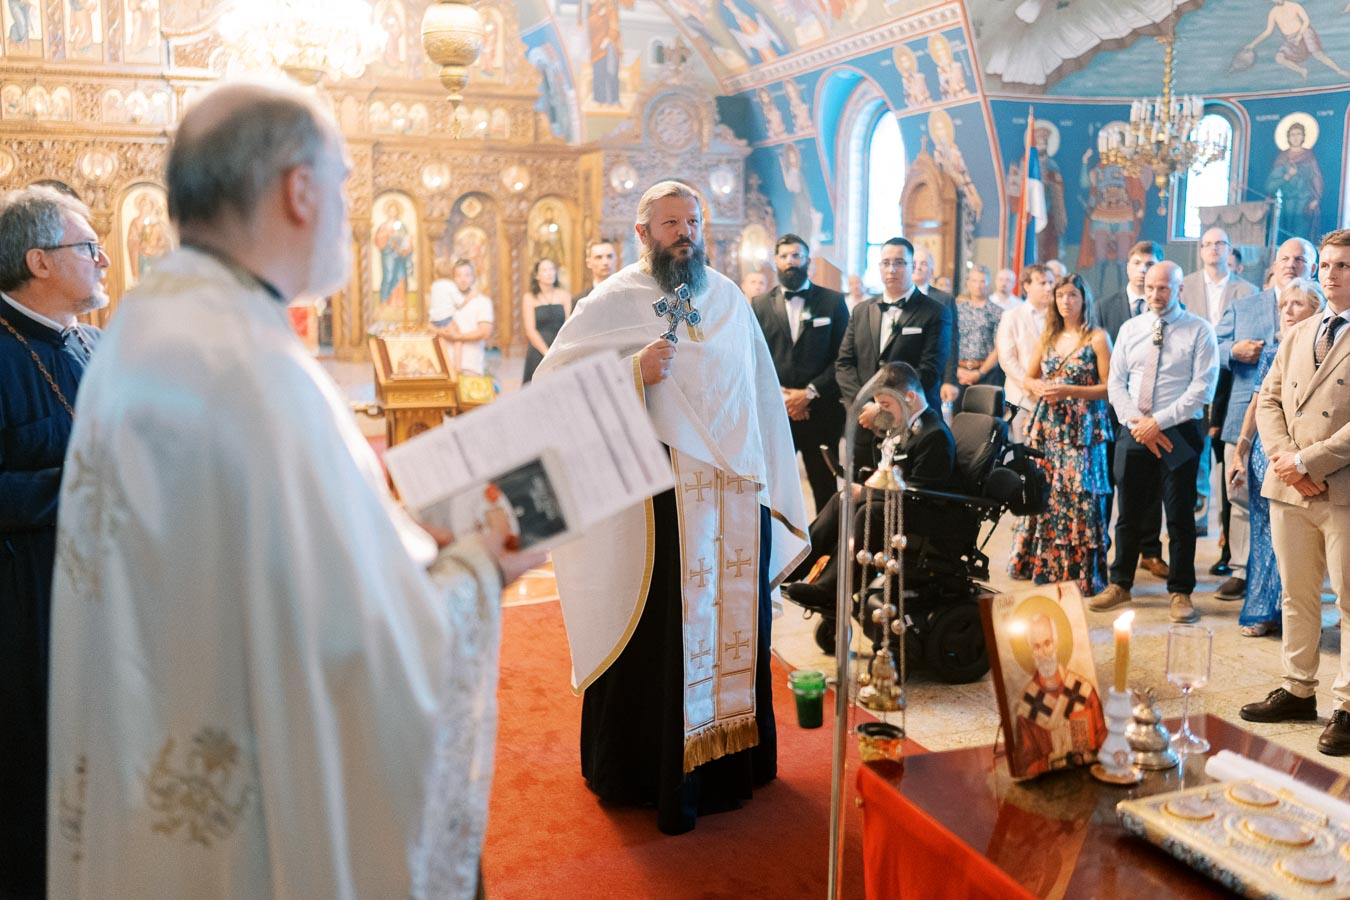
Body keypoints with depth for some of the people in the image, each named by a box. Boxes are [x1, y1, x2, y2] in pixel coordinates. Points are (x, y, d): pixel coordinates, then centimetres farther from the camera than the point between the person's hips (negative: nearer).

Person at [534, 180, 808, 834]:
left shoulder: (729, 297, 12)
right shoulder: (613, 302, -2)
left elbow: (761, 391, 16)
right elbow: (552, 381, -6)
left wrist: (774, 482, 14)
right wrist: (632, 371, -19)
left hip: (736, 492, 5)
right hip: (657, 500, -4)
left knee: (733, 622, 11)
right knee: (657, 633, 1)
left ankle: (733, 755, 27)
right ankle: (653, 772, 17)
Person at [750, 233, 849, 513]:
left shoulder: (833, 301, 6)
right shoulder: (759, 305, 10)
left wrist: (810, 393, -11)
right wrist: (780, 398, -8)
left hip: (821, 413, -1)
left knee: (826, 490, 5)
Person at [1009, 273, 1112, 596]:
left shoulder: (1097, 338, -2)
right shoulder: (1049, 337, 14)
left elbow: (1109, 387, -7)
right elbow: (1029, 378, 22)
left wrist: (1068, 390, -16)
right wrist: (1041, 388, 0)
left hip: (1082, 429, -5)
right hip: (1047, 426, 5)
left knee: (1079, 494, -8)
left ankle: (1082, 572, 0)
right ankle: (1045, 565, 16)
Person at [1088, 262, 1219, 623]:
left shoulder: (1199, 330, -2)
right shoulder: (1130, 329, 10)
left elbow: (1203, 387, -10)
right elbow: (1116, 383, 7)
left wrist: (1159, 422, -15)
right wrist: (1138, 423, -7)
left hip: (1179, 433, -3)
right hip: (1133, 432, 3)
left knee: (1180, 517, 3)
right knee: (1129, 514, 10)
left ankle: (1180, 592, 15)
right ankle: (1120, 585, 23)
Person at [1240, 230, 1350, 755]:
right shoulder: (1295, 336, 17)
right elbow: (1268, 399, 11)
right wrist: (1283, 456, -5)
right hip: (1290, 491, 6)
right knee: (1297, 597, 14)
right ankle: (1298, 691, 26)